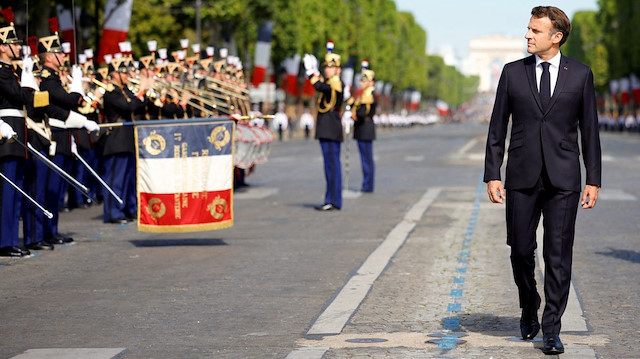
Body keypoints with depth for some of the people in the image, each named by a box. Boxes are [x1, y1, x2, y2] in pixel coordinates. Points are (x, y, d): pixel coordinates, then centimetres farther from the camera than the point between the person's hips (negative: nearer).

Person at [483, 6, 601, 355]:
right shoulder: (513, 73, 5)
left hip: (563, 180, -1)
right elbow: (497, 127, 7)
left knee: (558, 255, -3)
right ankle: (529, 308, 32)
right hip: (522, 177, 1)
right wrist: (492, 175, 0)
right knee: (521, 250, 6)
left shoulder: (580, 74, 4)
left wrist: (594, 179, 2)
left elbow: (589, 129, 6)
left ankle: (551, 330, 4)